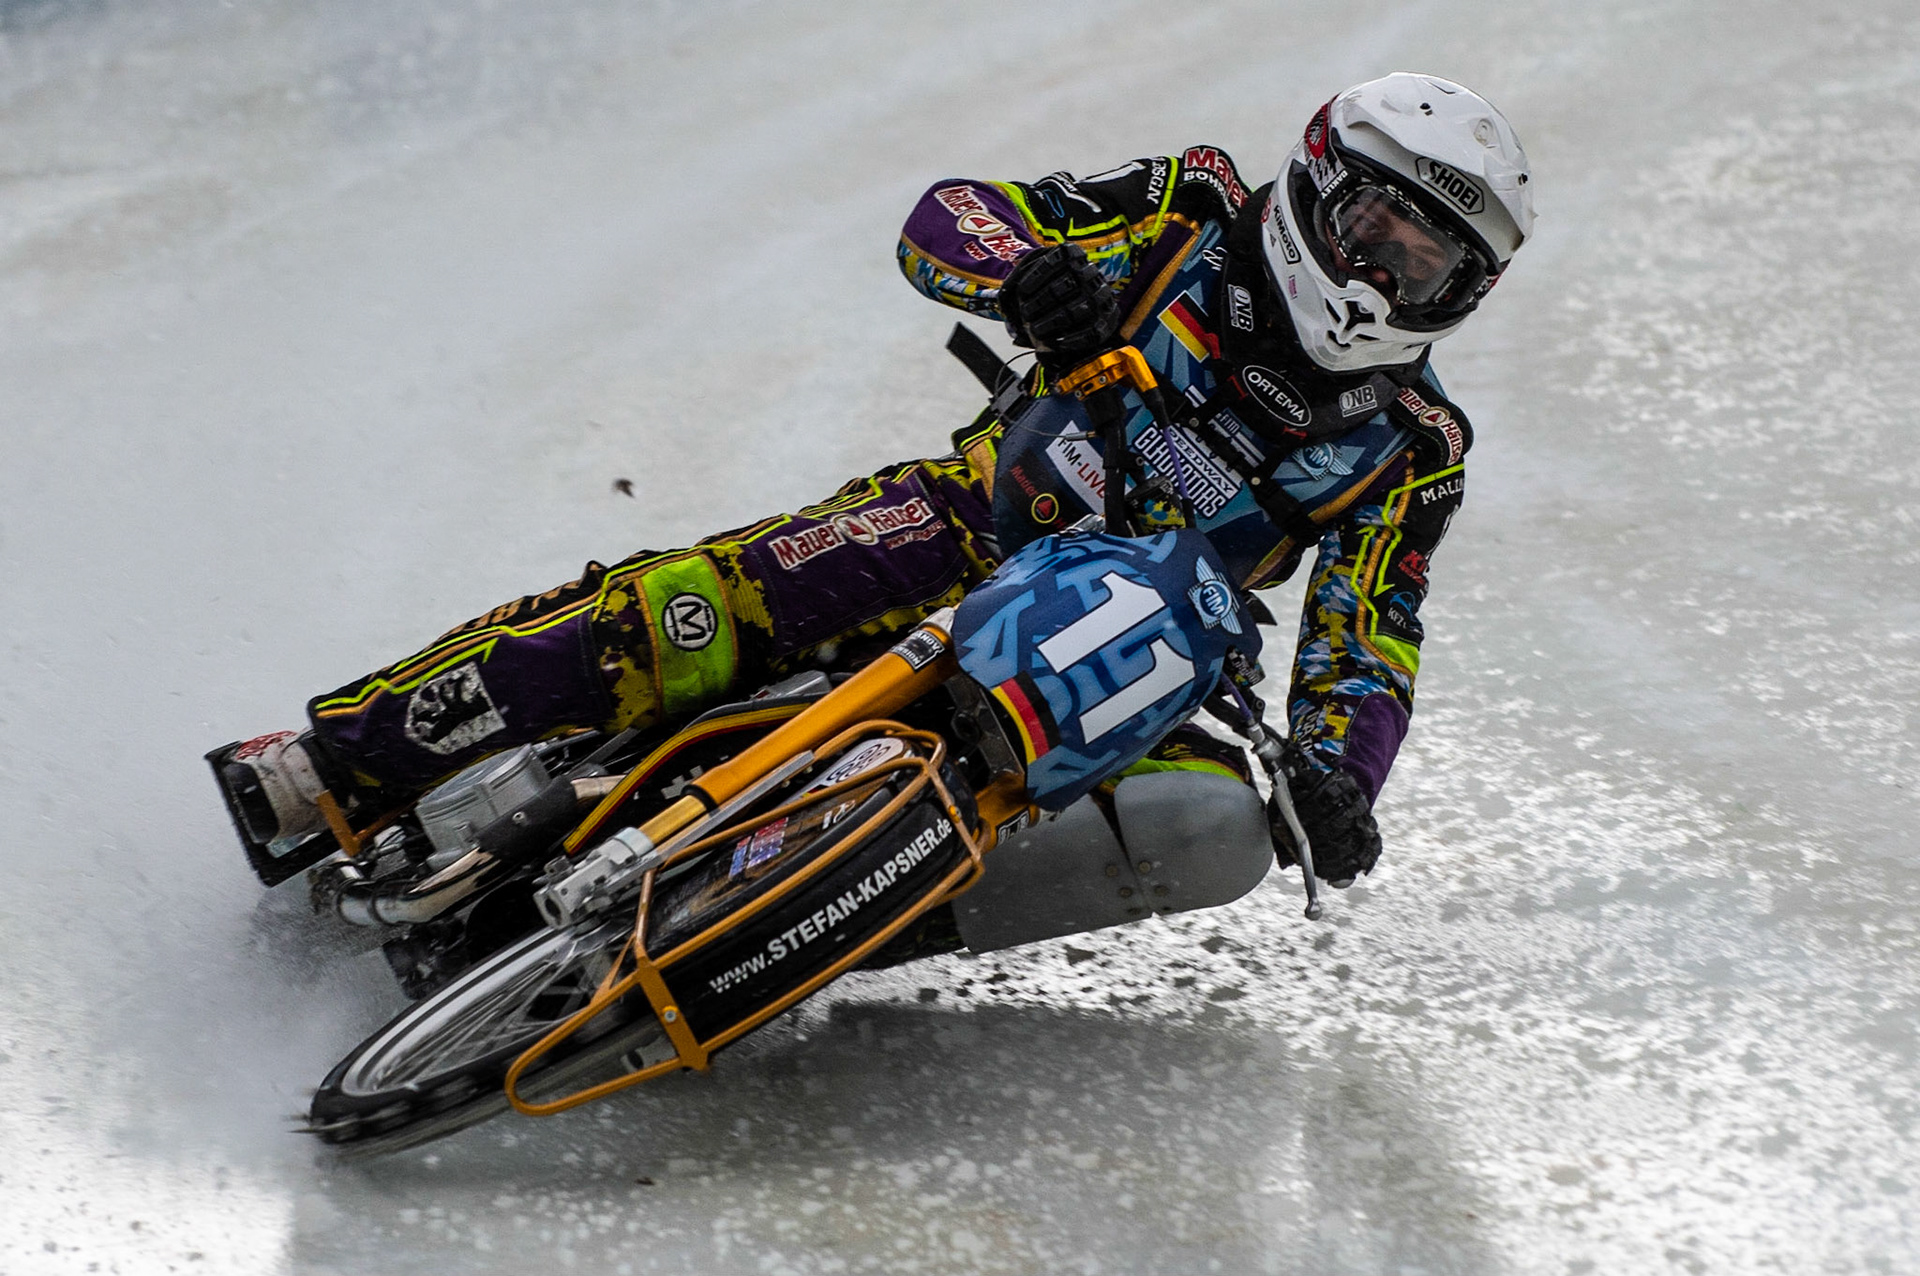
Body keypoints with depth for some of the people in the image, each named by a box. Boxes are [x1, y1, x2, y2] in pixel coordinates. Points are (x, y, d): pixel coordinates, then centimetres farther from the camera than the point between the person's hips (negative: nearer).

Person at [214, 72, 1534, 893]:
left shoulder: (1410, 451, 2)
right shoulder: (1193, 216, 0)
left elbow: (1371, 639, -3)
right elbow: (947, 220, -5)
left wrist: (1338, 779, -24)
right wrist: (1036, 275, -28)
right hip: (984, 524, -3)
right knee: (698, 611, -24)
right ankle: (340, 763, -22)